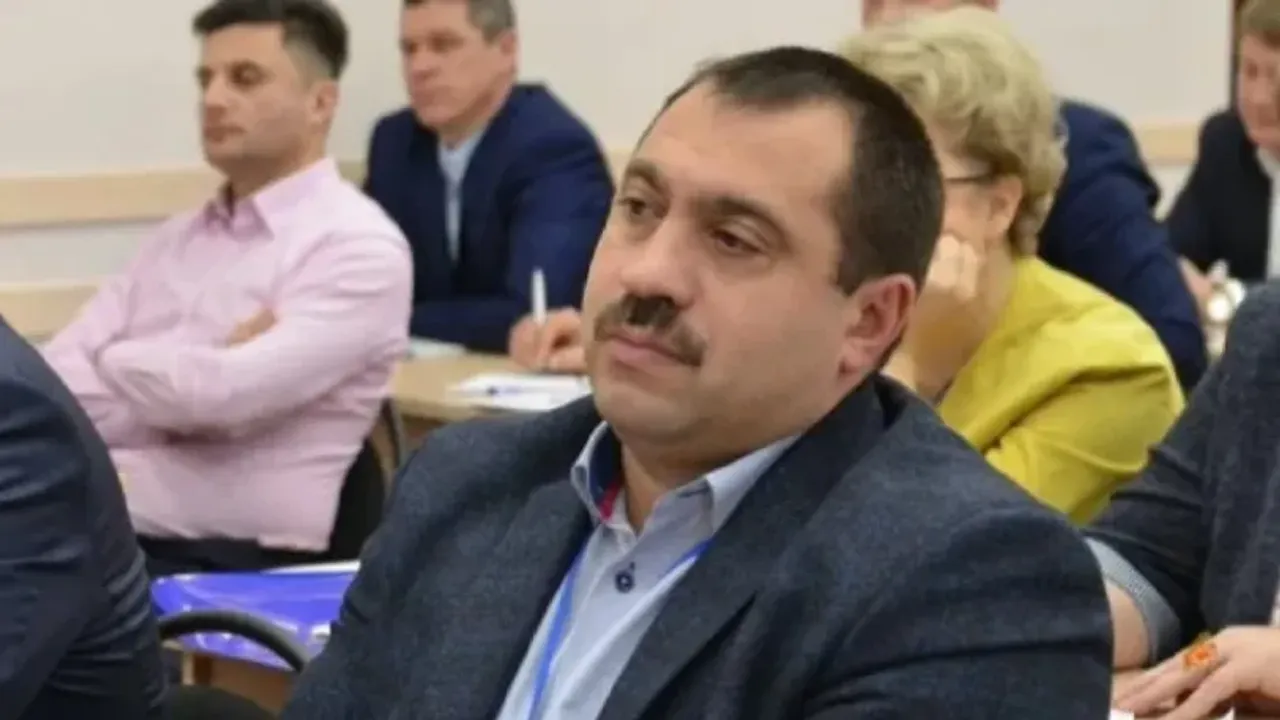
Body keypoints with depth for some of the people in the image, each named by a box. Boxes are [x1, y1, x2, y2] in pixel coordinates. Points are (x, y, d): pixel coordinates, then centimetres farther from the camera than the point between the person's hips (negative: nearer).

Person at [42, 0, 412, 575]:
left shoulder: (358, 247, -3)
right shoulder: (178, 239, 18)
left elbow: (221, 395, -16)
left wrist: (118, 359, 2)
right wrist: (185, 384, -8)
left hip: (236, 566, -6)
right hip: (102, 536, 6)